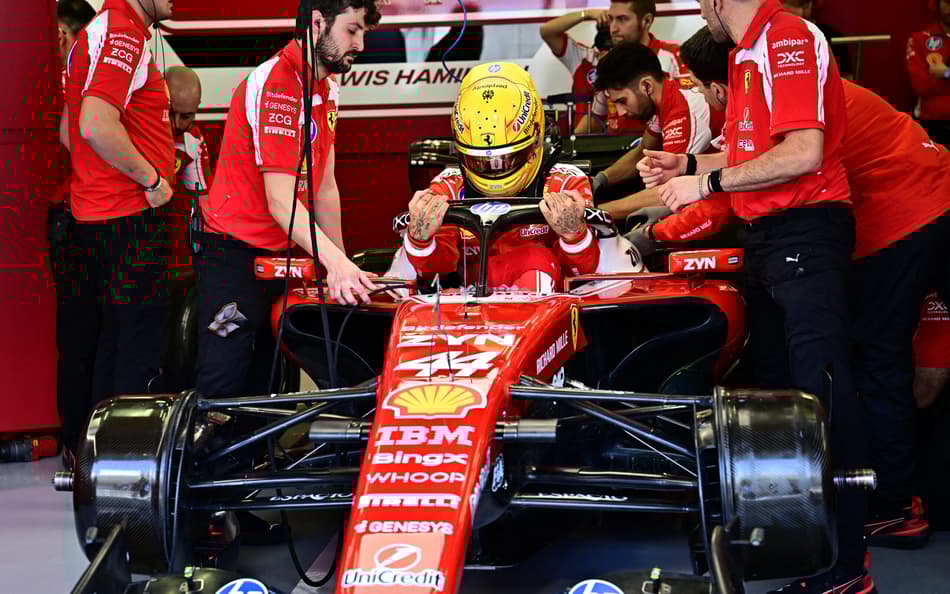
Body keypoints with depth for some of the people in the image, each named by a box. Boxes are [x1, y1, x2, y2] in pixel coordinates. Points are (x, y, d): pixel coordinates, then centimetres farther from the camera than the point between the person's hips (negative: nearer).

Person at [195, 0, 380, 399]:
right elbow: (281, 201, -27)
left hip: (274, 256, 10)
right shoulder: (277, 85, -20)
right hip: (233, 255, -10)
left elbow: (324, 187, 12)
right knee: (223, 386, -9)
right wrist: (335, 262, -37)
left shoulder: (326, 89, 11)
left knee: (262, 381, 14)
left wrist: (344, 271, 9)